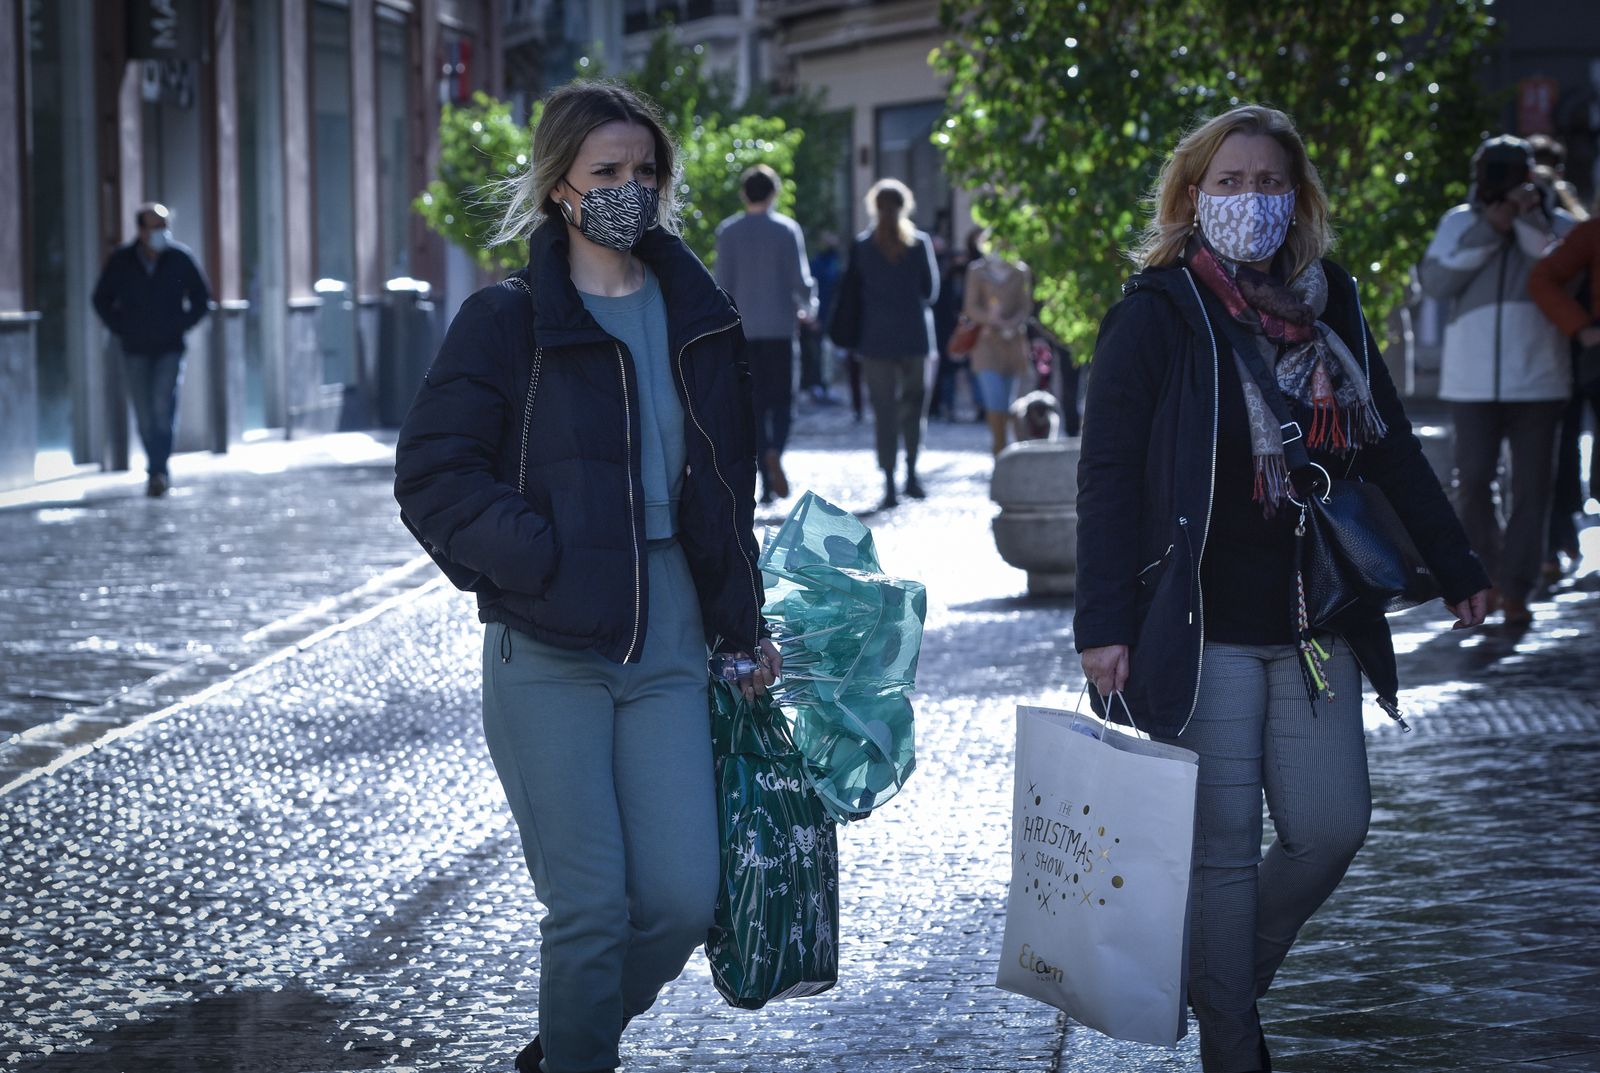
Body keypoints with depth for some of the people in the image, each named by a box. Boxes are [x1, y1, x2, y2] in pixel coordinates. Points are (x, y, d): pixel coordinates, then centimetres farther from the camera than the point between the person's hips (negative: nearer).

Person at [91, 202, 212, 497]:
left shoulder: (180, 258, -5)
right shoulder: (120, 261, -3)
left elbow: (202, 300, 7)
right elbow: (102, 299, 12)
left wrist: (180, 327, -2)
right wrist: (121, 329, 2)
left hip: (170, 349, -2)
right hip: (135, 351, 2)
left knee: (163, 404, -19)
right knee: (144, 414, 0)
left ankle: (158, 470, -18)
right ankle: (159, 471, 12)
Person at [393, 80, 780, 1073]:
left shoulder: (697, 319, 11)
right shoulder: (509, 321, -3)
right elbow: (432, 474, -7)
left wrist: (744, 622, 17)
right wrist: (545, 562, -14)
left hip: (668, 648, 4)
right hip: (547, 653, -4)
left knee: (684, 899, -2)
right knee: (591, 906, -6)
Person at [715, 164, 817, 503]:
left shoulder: (728, 232, -1)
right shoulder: (787, 230, -3)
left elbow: (723, 282, -3)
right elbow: (800, 279, -4)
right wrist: (809, 308, 15)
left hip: (744, 328, 1)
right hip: (780, 326, -1)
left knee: (757, 403, 7)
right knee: (782, 399, 8)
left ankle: (767, 485, 3)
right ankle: (774, 452, -23)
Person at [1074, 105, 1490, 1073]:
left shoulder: (1329, 307, 10)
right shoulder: (1158, 314, -6)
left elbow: (1390, 446, 17)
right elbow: (1108, 475, -8)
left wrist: (1459, 567, 17)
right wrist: (1105, 622, -15)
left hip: (1314, 623, 5)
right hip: (1204, 629, -5)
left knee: (1333, 828, 2)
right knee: (1224, 847, -2)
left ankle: (1232, 979, 26)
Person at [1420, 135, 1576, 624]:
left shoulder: (1558, 226, 6)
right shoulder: (1460, 222, 8)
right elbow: (1435, 281, -5)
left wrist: (1531, 221, -20)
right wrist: (1488, 230, -12)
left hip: (1537, 379, 0)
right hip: (1473, 380, 0)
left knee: (1531, 485, -3)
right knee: (1473, 480, -6)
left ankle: (1515, 590, 1)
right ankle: (1491, 567, 18)